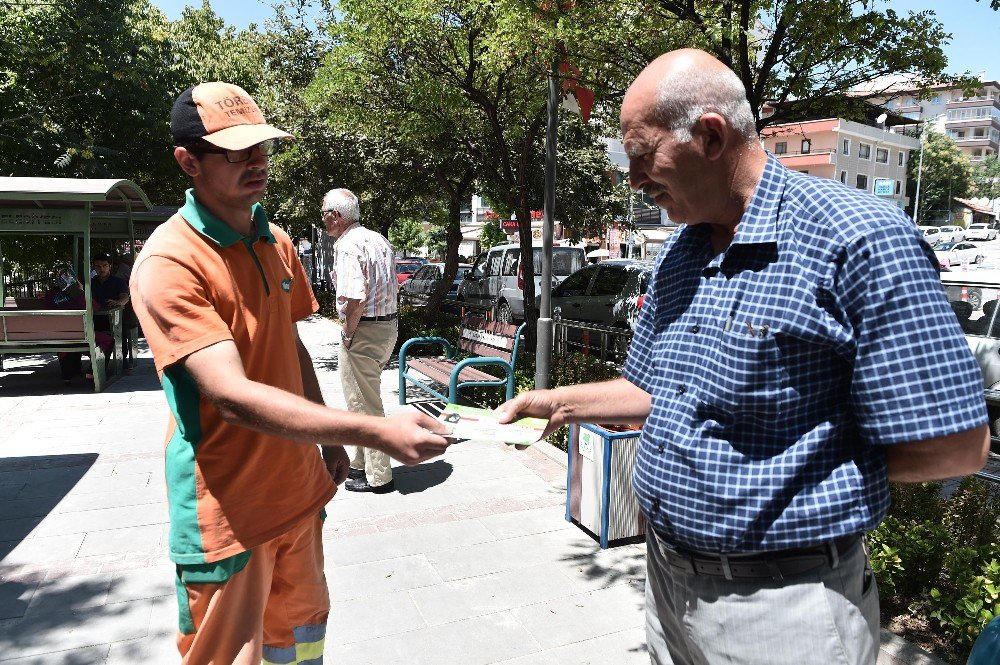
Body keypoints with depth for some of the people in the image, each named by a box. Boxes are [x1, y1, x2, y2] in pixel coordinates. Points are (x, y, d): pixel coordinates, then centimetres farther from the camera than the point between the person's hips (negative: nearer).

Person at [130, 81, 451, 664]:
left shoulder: (278, 244, 6)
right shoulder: (169, 262, -20)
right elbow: (233, 396, -31)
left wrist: (328, 439, 13)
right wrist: (374, 431, -38)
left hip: (299, 490, 7)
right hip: (227, 510, -6)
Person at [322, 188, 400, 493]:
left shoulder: (348, 245, -16)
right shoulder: (379, 240, 13)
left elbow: (354, 299, -27)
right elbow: (394, 290, 17)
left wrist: (348, 334, -14)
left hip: (363, 331, -10)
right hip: (388, 327, 10)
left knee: (363, 403, 2)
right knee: (368, 399, 21)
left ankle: (377, 477, 12)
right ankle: (360, 463, 35)